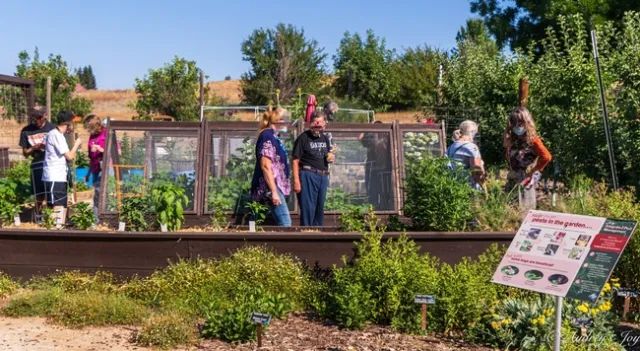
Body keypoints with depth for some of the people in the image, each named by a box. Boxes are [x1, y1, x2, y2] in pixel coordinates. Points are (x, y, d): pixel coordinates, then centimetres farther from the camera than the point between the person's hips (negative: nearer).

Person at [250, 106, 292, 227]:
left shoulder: (274, 136, 17)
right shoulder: (267, 136, -12)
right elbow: (265, 166, -20)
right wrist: (273, 191, -23)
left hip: (278, 185, 10)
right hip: (272, 186, -10)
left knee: (282, 223, 9)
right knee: (285, 223, -15)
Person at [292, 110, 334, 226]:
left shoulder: (325, 139, 15)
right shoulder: (303, 138, -5)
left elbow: (329, 155, 28)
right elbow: (295, 161, -10)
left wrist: (331, 157, 2)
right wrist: (296, 181, -17)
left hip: (323, 177, 7)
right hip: (308, 176, -6)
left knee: (320, 209, 12)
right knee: (308, 209, -7)